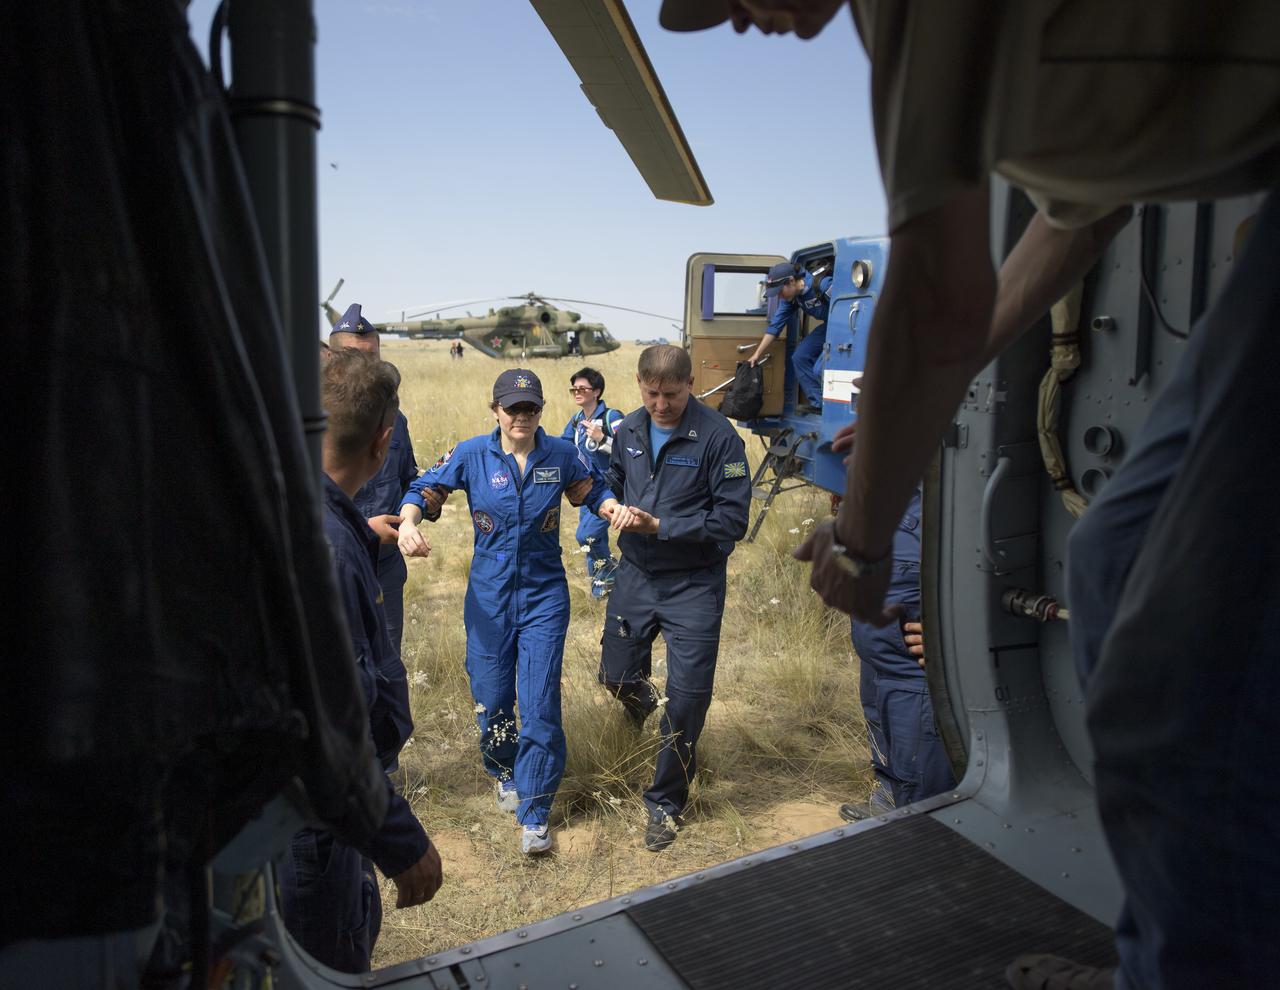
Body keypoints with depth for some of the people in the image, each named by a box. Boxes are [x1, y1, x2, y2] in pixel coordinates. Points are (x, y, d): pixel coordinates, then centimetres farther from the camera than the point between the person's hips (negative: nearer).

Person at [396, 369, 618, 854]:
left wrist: (618, 509, -11)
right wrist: (408, 521, -25)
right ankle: (505, 774, 42)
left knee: (540, 704, -4)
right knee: (491, 697, 11)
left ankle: (535, 814, 9)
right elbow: (424, 490, -4)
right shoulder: (472, 454, -5)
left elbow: (595, 490, 10)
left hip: (544, 595, 0)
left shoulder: (562, 455, -3)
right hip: (489, 595, 1)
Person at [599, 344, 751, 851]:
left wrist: (661, 526, -22)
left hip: (693, 585, -5)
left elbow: (733, 519, -17)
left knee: (687, 695, -1)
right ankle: (653, 719, 52)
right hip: (636, 575, 5)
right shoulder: (629, 430, 2)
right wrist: (616, 510, -5)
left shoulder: (718, 436, -16)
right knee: (616, 674, 15)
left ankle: (665, 801, 20)